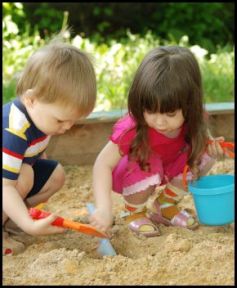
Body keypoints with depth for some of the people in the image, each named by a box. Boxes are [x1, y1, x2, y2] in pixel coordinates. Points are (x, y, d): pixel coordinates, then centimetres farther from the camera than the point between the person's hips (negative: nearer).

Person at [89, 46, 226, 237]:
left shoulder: (192, 119, -23)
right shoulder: (133, 128, -37)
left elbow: (202, 135, 1)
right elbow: (103, 164, -38)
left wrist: (211, 144, -23)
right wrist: (104, 208, -49)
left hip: (166, 169, 5)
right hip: (129, 172, -5)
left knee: (204, 153, -16)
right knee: (147, 163, -37)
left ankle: (164, 205, 3)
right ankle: (134, 212, -7)